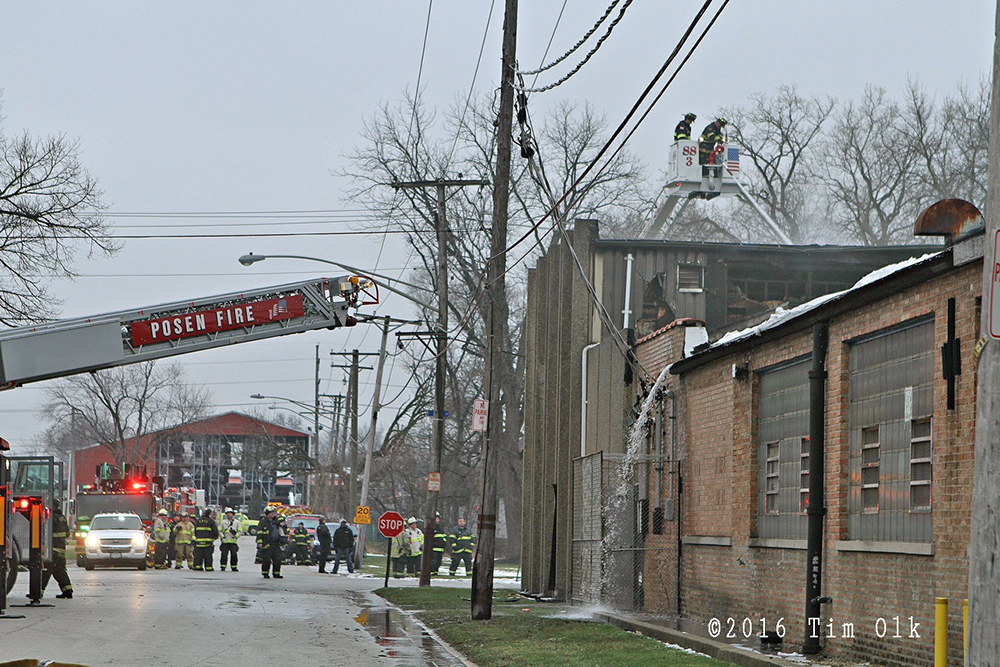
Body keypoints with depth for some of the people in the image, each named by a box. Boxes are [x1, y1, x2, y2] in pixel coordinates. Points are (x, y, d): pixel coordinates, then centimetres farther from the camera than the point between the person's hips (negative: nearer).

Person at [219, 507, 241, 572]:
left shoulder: (237, 522, 9)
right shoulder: (223, 522, 11)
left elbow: (240, 531, 8)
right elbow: (219, 530, 11)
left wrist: (236, 536, -7)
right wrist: (222, 536, -5)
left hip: (233, 542, 0)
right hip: (225, 542, 0)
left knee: (234, 555, -4)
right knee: (224, 554, -6)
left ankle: (234, 567, 5)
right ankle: (223, 567, 1)